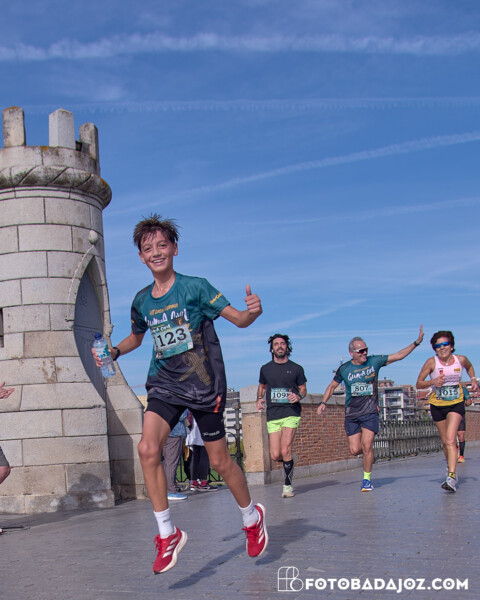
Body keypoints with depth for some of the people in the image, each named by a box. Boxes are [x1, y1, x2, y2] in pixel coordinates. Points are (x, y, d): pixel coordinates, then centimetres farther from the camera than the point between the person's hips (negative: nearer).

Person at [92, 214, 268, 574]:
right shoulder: (142, 301, 5)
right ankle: (168, 534, -8)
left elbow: (239, 319, -9)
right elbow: (137, 336, 25)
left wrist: (254, 310, -31)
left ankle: (252, 516, 32)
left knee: (220, 461, 4)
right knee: (147, 448, -20)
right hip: (165, 385, 4)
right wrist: (114, 352, 6)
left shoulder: (195, 287, -8)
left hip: (203, 385, -3)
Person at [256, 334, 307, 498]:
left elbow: (303, 389, 15)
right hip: (272, 415, 2)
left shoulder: (296, 369, 5)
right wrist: (259, 399, 7)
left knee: (285, 450, -15)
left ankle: (288, 485, 2)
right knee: (275, 455, -5)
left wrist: (298, 396, -8)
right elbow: (262, 386, 26)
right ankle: (289, 460, 31)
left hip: (291, 413, -2)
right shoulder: (265, 369, 10)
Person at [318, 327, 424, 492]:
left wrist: (416, 342, -3)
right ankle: (368, 452, 33)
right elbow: (332, 386, 15)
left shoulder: (374, 361, 0)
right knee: (355, 450, -3)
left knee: (367, 446, -14)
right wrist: (323, 402, 2)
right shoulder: (344, 369, 2)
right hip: (351, 414, 1)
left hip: (370, 412, -1)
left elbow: (399, 355, 4)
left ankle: (367, 479, 4)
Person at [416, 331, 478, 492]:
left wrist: (473, 379, 1)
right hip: (437, 405, 1)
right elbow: (419, 384, -10)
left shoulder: (460, 360, -9)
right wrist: (432, 382, -27)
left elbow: (469, 367, 17)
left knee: (450, 439, -18)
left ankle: (452, 477, -24)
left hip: (456, 404, -1)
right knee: (445, 441, 13)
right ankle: (450, 465, 40)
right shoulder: (432, 362, -14)